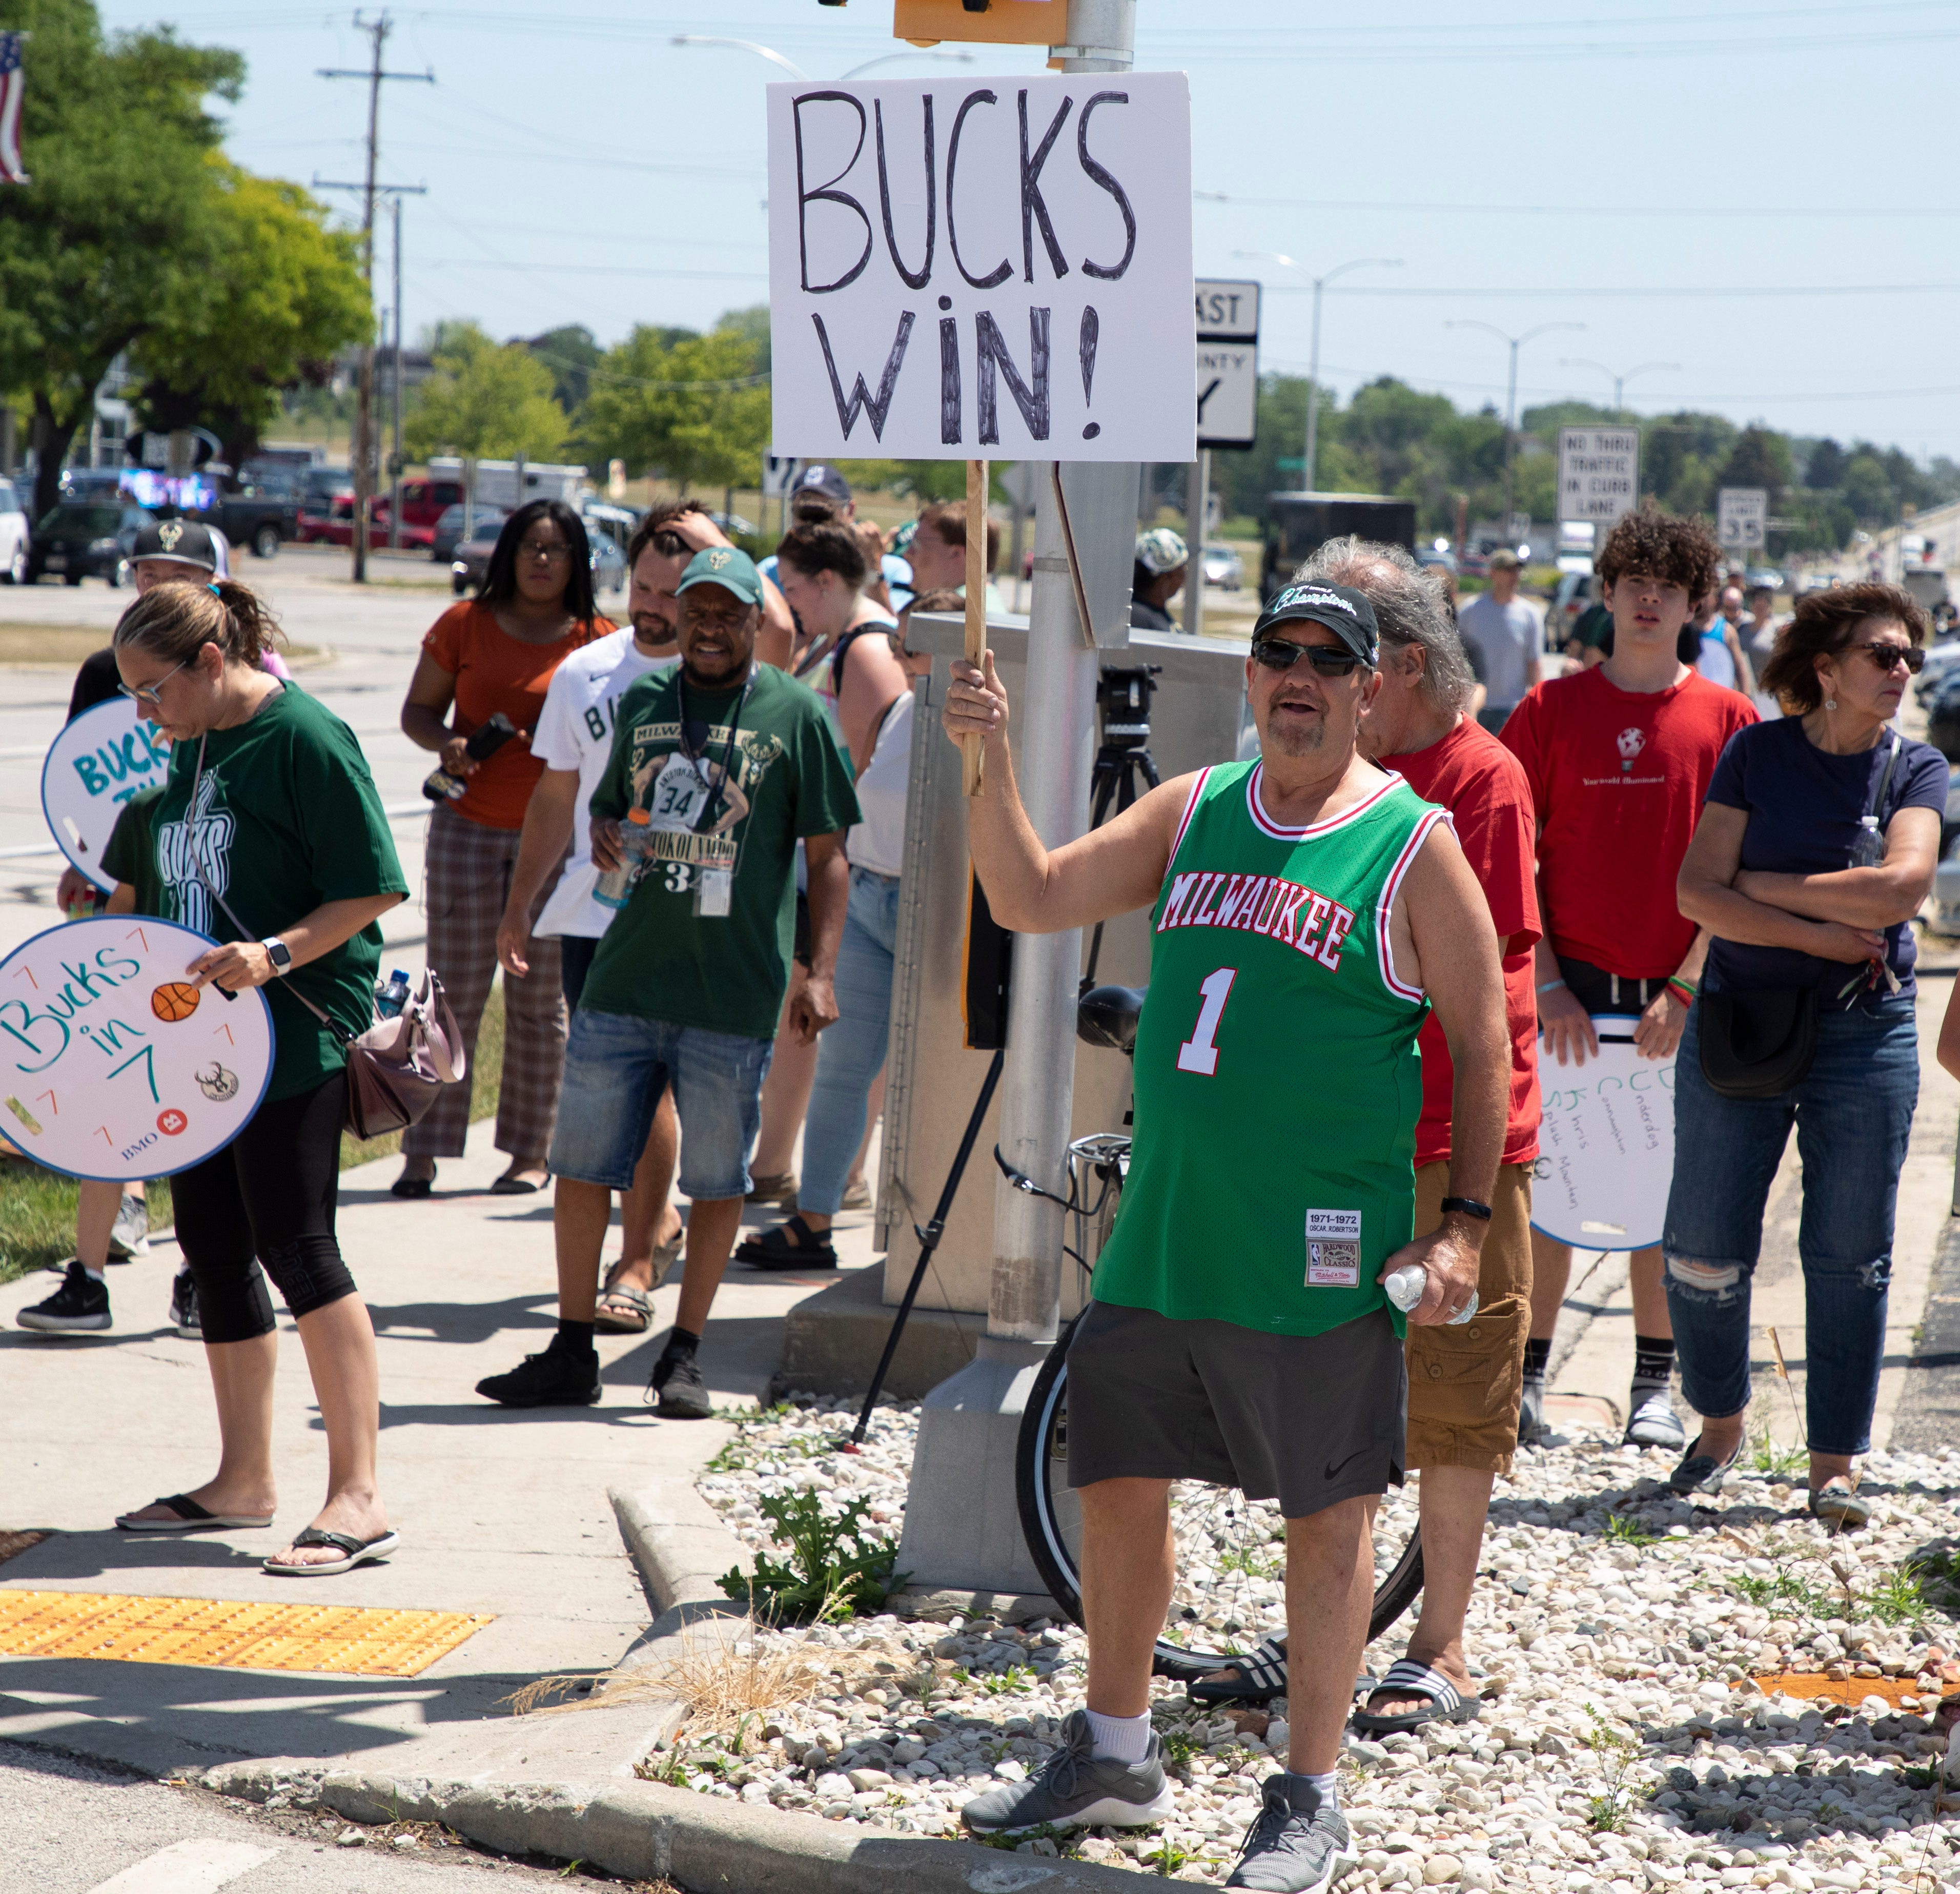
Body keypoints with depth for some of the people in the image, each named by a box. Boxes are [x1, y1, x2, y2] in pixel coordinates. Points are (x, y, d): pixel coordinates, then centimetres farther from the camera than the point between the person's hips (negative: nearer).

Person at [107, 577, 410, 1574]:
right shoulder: (194, 746, 12)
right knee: (213, 1249, 12)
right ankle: (243, 1480, 23)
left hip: (298, 1036, -9)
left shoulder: (306, 739, -14)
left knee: (295, 1247, -12)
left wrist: (274, 956, -26)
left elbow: (373, 891, -16)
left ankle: (357, 1493, -9)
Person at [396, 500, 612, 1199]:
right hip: (468, 827, 0)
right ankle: (423, 1152, 5)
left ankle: (532, 1151, 13)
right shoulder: (465, 625, 4)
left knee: (541, 999, 5)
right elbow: (418, 710, 10)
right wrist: (447, 743, -10)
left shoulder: (599, 640, 2)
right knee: (454, 992, 1)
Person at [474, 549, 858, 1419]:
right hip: (624, 979, 4)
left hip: (735, 993, -4)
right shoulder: (641, 701, 12)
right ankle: (571, 1353, 15)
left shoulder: (796, 715, 0)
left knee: (716, 1178, 3)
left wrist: (821, 973, -8)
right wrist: (604, 835, 0)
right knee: (581, 1165, 4)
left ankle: (684, 1356, 15)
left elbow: (827, 857, 1)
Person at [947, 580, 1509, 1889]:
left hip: (1321, 1254, -5)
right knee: (1115, 1483, 13)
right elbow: (1030, 900, 9)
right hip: (1161, 1235, 6)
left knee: (1329, 1515, 2)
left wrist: (1466, 1223, -10)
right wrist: (991, 765, -6)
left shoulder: (1415, 848, -5)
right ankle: (1114, 1757, 31)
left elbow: (1482, 1043, -3)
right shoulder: (1193, 813, 9)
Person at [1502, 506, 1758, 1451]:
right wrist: (1547, 985, -6)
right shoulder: (1552, 710, 4)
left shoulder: (1728, 719, 3)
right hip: (1568, 989, 0)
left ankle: (1654, 1389, 15)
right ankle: (1527, 1375, 9)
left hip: (1679, 997, 0)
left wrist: (1686, 991, -7)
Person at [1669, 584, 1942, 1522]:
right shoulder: (1758, 753, 0)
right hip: (1738, 1022, 0)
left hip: (1864, 1032, 0)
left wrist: (1760, 887, -12)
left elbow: (1903, 885, -16)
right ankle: (1720, 1423, 26)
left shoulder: (1916, 768, 2)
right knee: (1704, 1250, 3)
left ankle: (1835, 1463, 13)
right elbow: (1698, 893, -8)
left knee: (1849, 1257, 2)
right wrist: (1823, 934, -15)